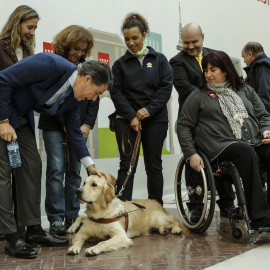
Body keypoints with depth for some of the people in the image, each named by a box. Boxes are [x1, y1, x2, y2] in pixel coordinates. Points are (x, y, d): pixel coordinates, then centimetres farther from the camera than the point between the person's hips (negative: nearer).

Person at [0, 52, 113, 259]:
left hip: (21, 116, 9)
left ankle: (34, 230, 12)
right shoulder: (51, 64, -28)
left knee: (32, 165, 5)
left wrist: (90, 165, 8)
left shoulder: (74, 98, -1)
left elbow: (74, 131, 11)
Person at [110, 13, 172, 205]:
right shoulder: (120, 64, 8)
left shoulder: (159, 60, 8)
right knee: (127, 165, -6)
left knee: (154, 165, 6)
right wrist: (131, 116, -11)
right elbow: (116, 92, 0)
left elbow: (166, 87, 0)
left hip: (155, 120, 1)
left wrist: (149, 109, -12)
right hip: (127, 120, 0)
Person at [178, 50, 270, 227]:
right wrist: (191, 154, -1)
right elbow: (184, 125, 12)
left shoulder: (245, 91, 23)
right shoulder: (199, 96, 15)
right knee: (247, 152, -36)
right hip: (223, 145, -3)